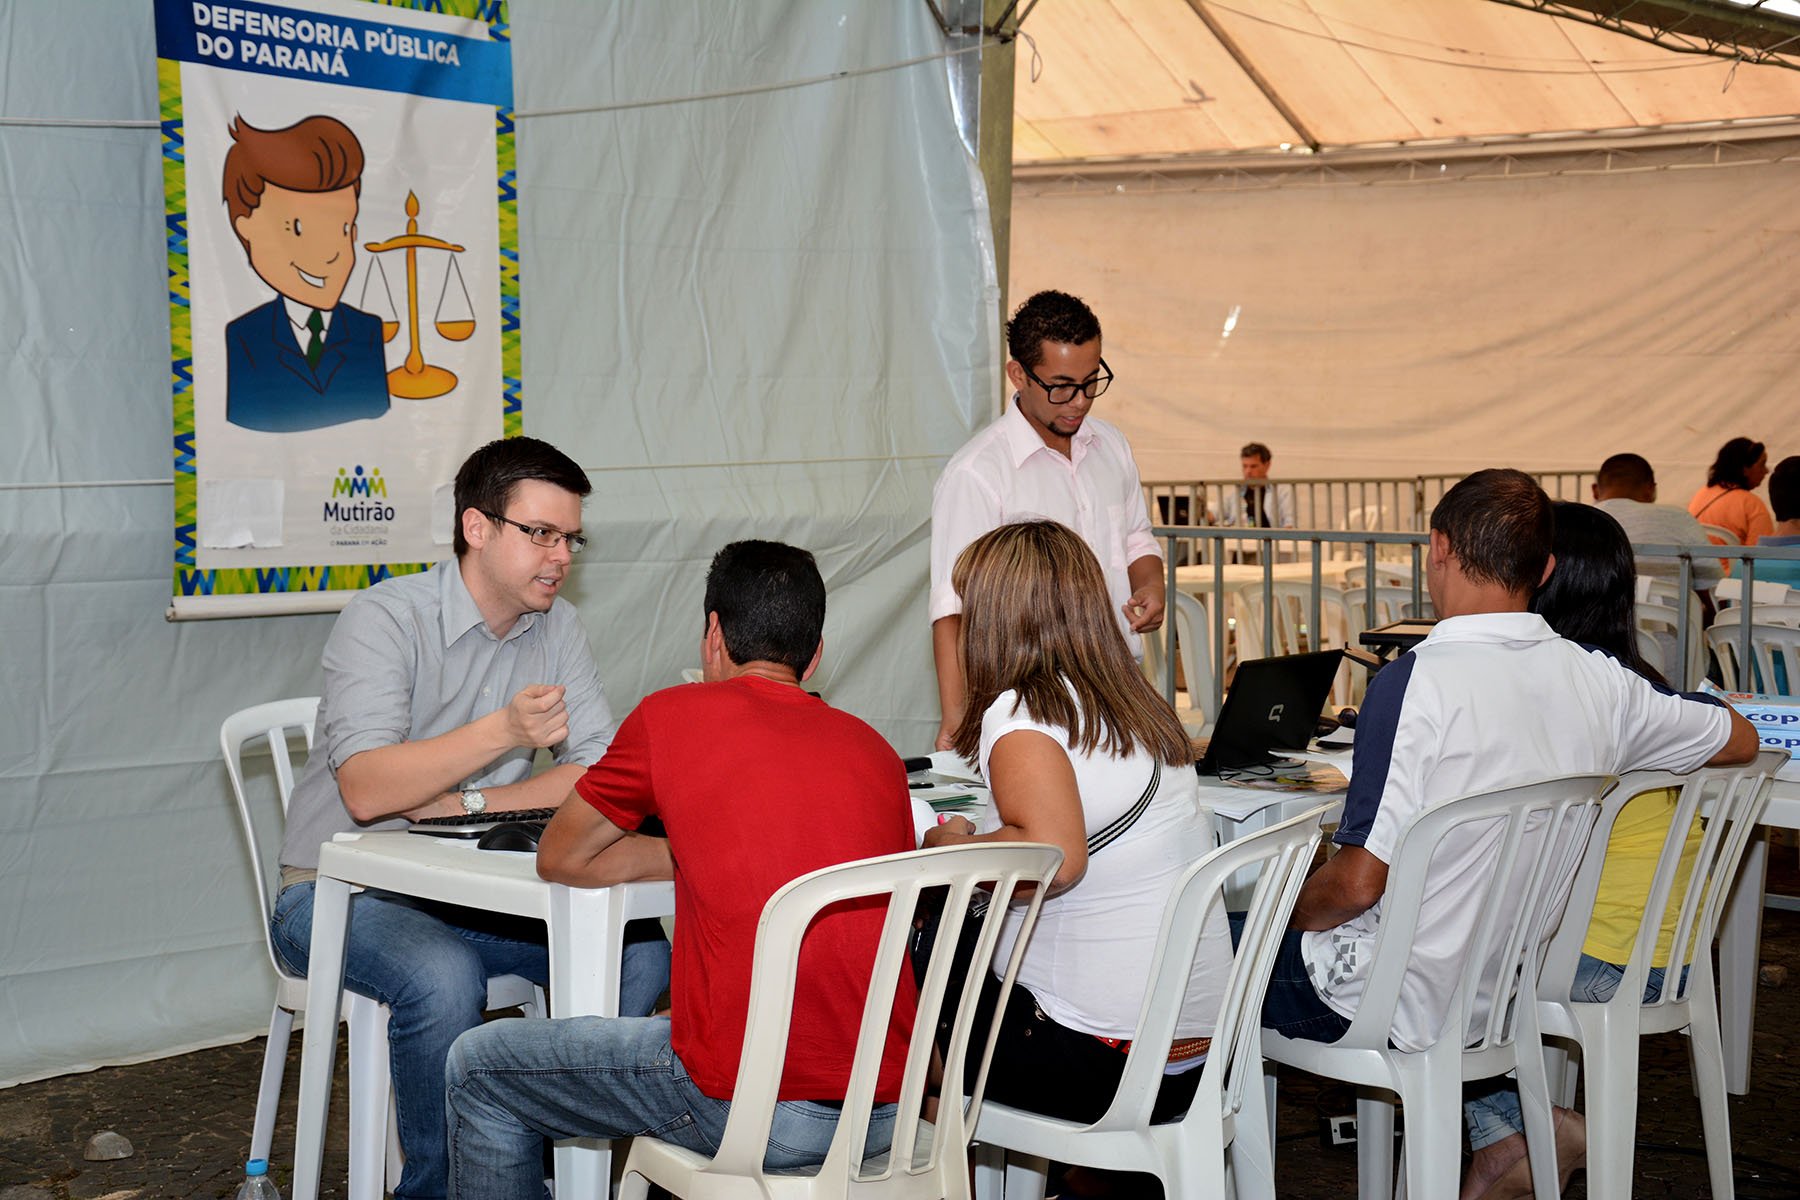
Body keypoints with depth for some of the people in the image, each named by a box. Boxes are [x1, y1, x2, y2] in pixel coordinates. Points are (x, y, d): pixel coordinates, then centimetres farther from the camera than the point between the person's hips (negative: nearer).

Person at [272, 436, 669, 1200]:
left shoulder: (557, 628, 4)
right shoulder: (384, 619, -14)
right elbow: (365, 790, -25)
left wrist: (467, 805, -16)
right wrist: (503, 731, -35)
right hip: (344, 890, -5)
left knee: (640, 950, -16)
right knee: (444, 978, -35)